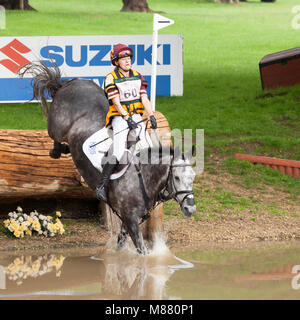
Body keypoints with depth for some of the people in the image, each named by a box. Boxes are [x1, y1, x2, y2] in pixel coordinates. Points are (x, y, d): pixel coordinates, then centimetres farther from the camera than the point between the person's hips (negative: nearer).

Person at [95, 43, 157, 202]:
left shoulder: (137, 76, 10)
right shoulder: (111, 79, -6)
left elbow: (144, 98, 5)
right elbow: (116, 102, -13)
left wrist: (151, 116, -8)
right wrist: (127, 119, -22)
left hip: (136, 116, 5)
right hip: (119, 117, -5)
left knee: (148, 147, -9)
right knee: (118, 153, -22)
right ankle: (101, 186, -20)